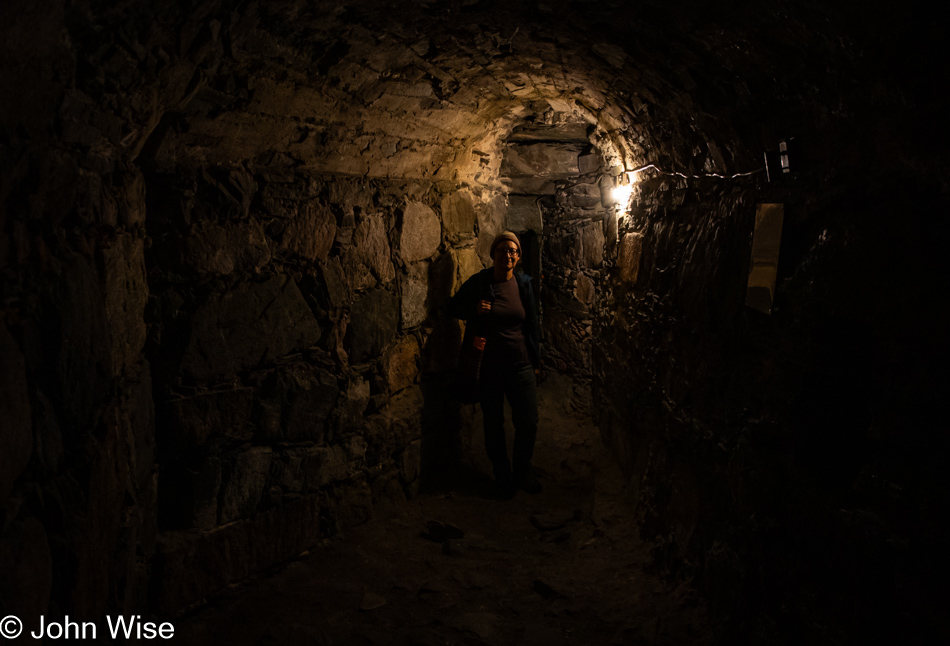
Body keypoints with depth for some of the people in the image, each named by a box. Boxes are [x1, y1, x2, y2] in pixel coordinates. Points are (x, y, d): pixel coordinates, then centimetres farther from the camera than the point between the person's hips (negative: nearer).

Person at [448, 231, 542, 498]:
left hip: (520, 364, 2)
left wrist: (535, 361, 9)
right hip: (488, 364, -1)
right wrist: (474, 309, -13)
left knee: (528, 423, 5)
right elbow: (453, 306, 8)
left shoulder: (524, 284, 1)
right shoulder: (478, 283, -5)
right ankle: (502, 476, 28)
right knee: (493, 425, 9)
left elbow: (531, 325, 9)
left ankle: (522, 473, 29)